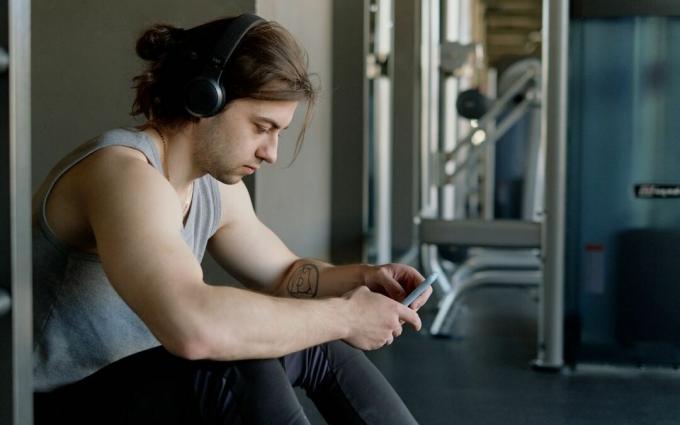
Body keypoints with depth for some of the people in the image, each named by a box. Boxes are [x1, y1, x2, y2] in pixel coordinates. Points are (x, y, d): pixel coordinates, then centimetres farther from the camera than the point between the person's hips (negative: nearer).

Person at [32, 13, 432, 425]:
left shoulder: (214, 185, 2)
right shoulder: (124, 171, -27)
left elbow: (284, 273, 17)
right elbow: (193, 327, -43)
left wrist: (363, 277, -4)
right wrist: (343, 315, -31)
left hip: (142, 379, 9)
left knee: (319, 341, 6)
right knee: (241, 372, -31)